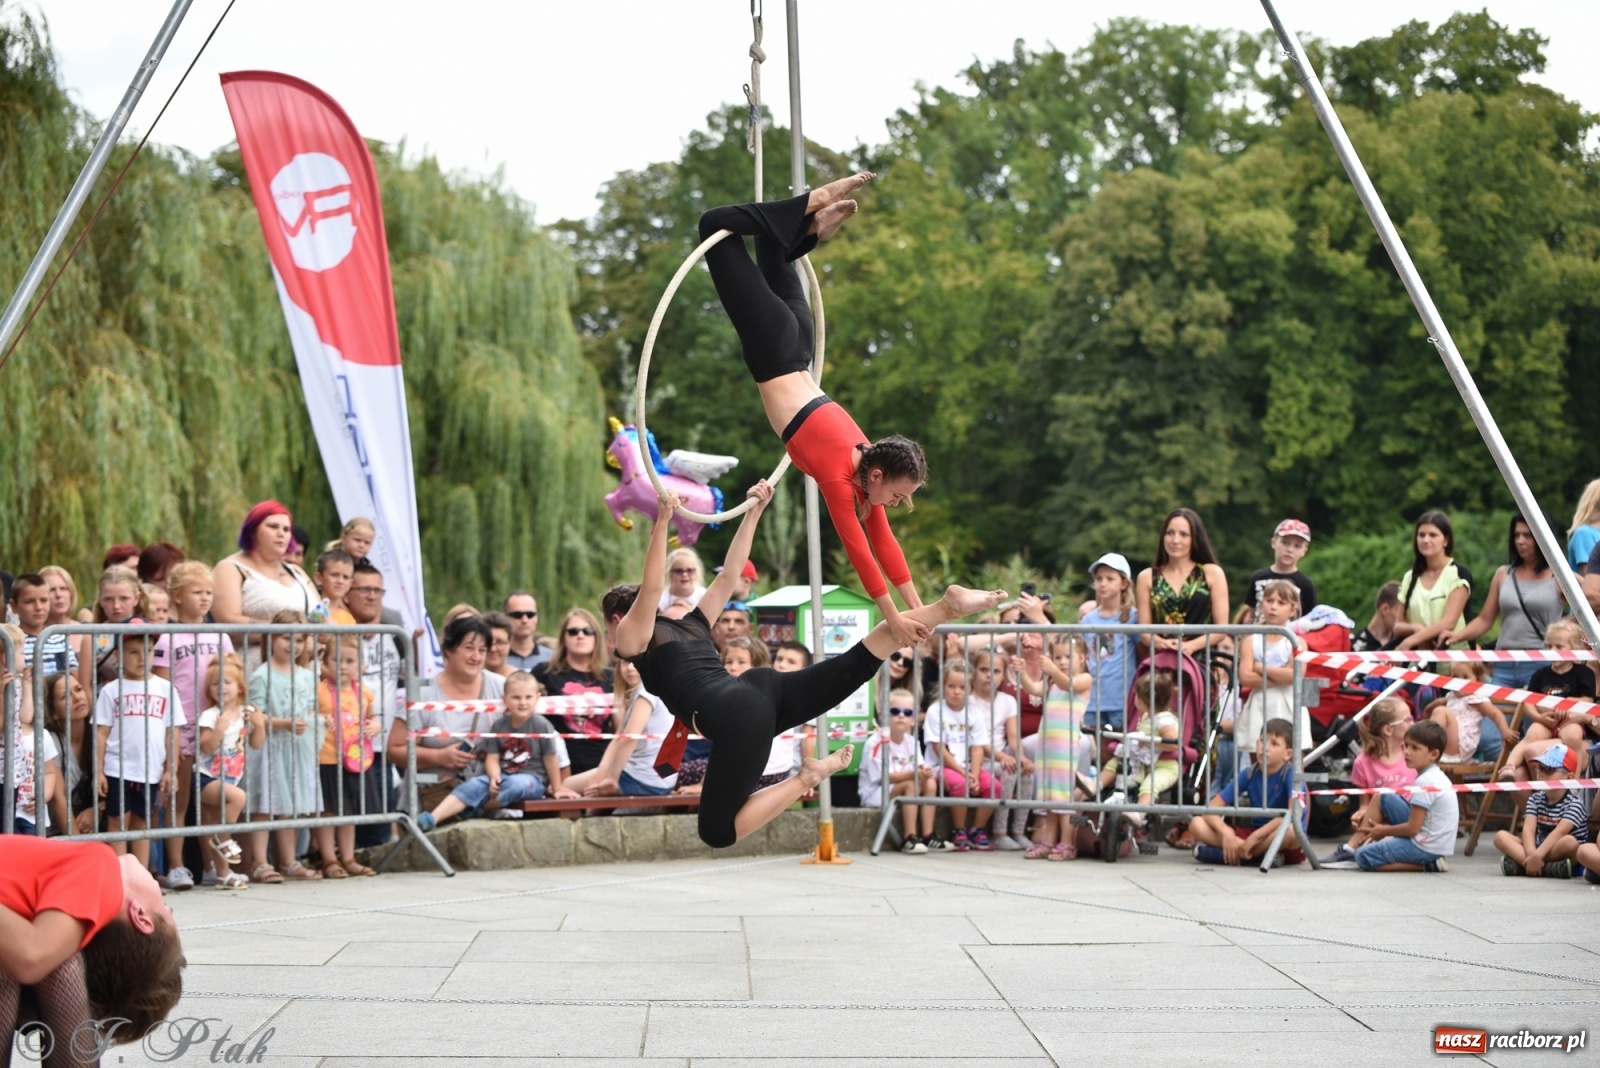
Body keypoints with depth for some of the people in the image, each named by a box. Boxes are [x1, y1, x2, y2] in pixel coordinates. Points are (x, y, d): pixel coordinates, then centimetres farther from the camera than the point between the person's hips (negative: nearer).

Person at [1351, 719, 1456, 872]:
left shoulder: (1424, 783, -20)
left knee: (1363, 857, -11)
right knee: (1386, 797, 14)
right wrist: (1387, 830, 11)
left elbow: (1413, 829, -19)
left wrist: (1384, 831, -2)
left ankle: (1427, 866, -11)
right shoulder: (1435, 776, 11)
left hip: (1427, 848, -10)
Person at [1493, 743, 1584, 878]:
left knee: (1569, 841, -37)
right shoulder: (1535, 799, 5)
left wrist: (1537, 856, -39)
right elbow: (1528, 829, -10)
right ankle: (1548, 869, -34)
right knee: (1501, 836, -15)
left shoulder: (1574, 803, -12)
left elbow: (1559, 832, -26)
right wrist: (1531, 854, -31)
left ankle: (1520, 865, -31)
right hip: (1539, 851, 6)